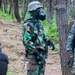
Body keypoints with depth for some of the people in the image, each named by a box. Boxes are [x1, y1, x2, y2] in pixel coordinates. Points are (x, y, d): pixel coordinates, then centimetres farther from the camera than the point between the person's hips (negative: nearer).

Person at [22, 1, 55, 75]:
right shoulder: (28, 24, -16)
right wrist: (36, 52, -24)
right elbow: (26, 41, -23)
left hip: (41, 54, 9)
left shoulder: (38, 23, 13)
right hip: (34, 55, -9)